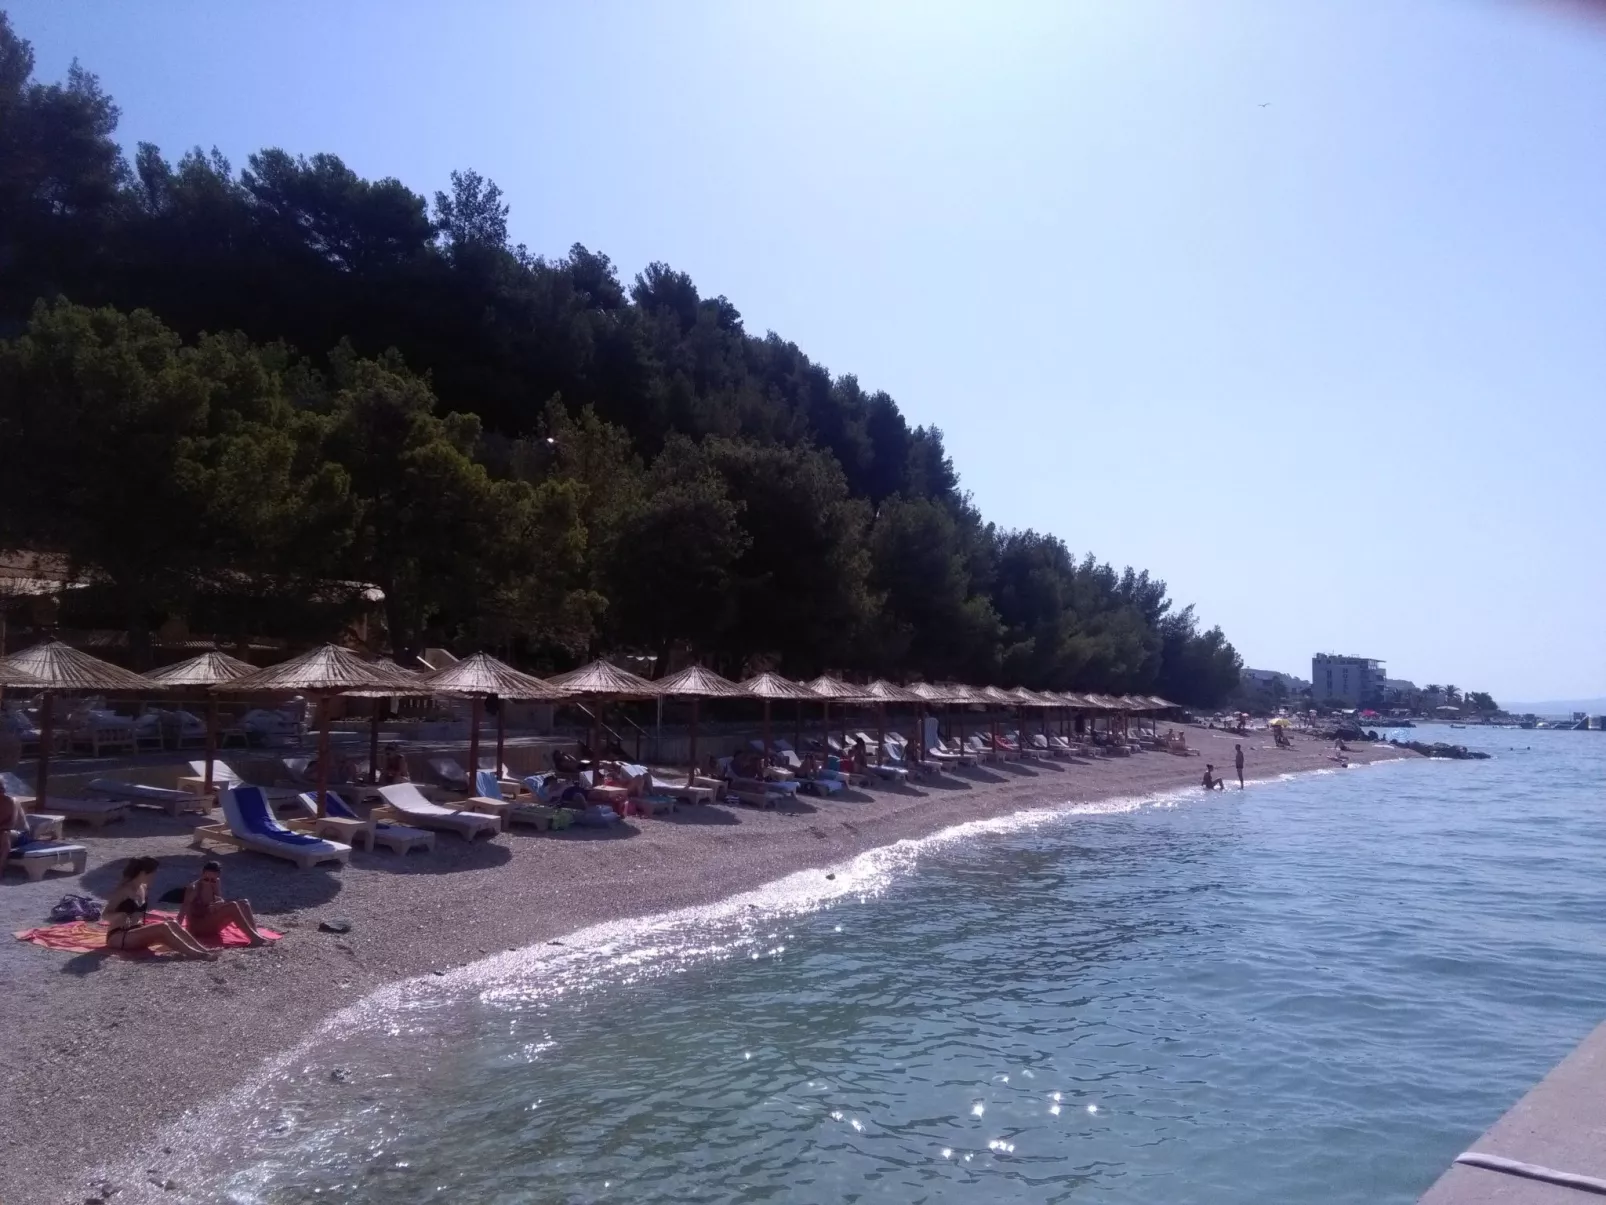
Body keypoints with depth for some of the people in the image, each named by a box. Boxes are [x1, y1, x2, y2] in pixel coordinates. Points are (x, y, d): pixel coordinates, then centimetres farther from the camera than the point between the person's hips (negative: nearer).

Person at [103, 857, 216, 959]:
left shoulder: (143, 888, 10)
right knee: (162, 928, -27)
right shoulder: (124, 890, -14)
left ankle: (204, 950, -26)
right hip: (119, 937, -8)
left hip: (136, 932, 8)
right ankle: (195, 954, -36)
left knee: (172, 924, -14)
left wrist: (163, 918, 14)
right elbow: (105, 914, -15)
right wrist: (121, 915, -34)